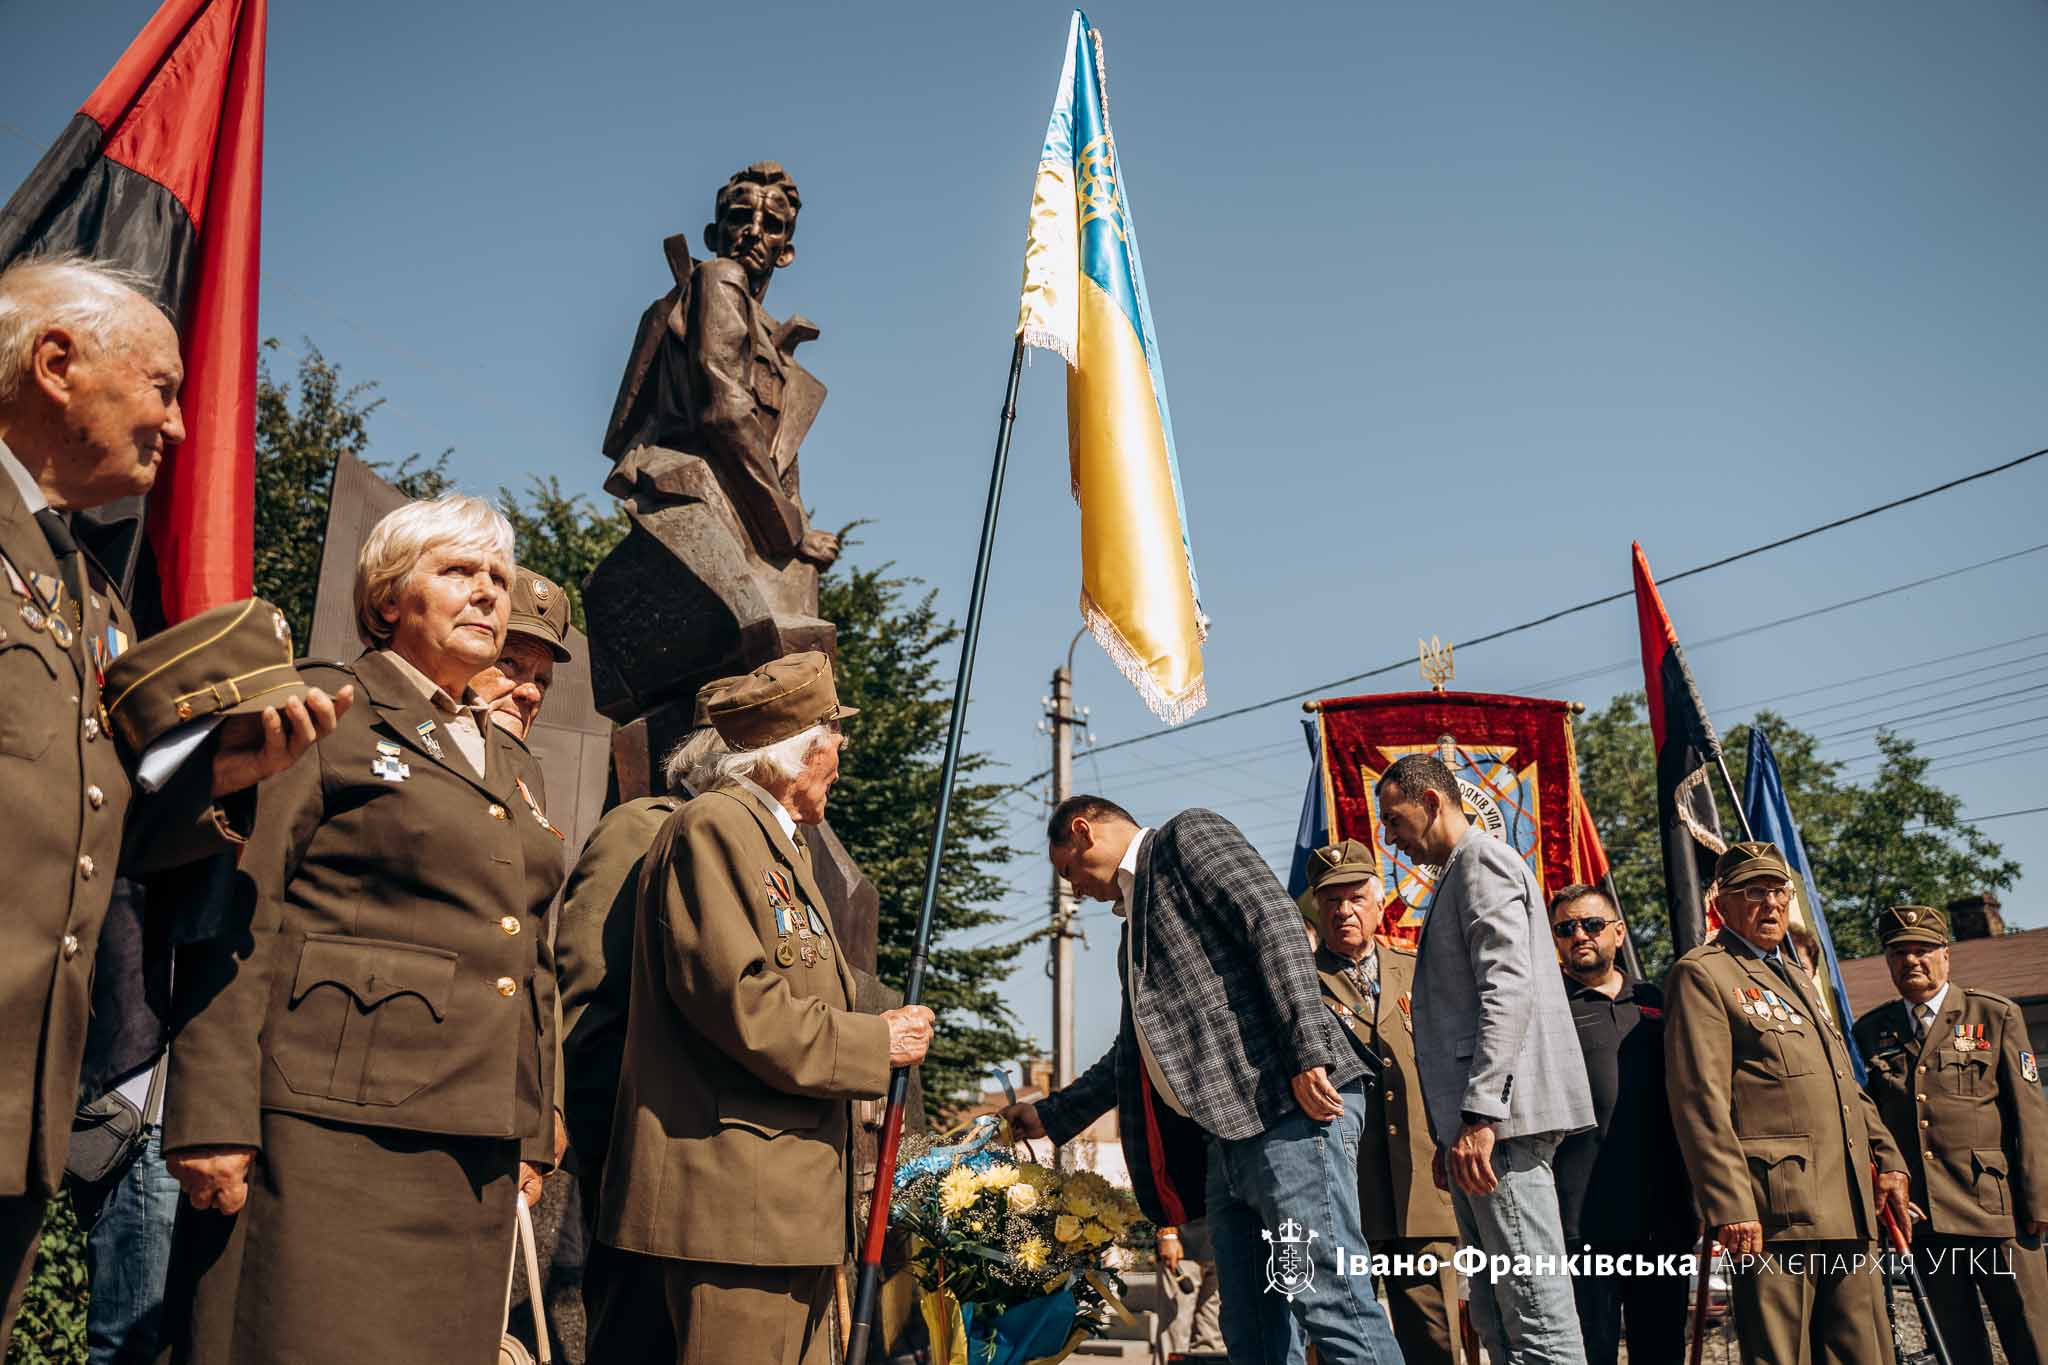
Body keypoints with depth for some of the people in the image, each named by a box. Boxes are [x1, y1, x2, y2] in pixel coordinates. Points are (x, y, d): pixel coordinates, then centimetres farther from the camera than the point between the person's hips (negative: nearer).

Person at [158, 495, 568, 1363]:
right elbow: (237, 923, -7)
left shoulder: (518, 769, 20)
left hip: (474, 1154, 6)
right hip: (329, 1130, -6)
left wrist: (532, 1136, 16)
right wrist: (215, 1120, -15)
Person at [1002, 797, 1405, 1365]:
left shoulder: (1188, 833, 2)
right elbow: (1139, 1050, 35)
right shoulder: (1136, 918, 28)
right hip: (1228, 1132, 9)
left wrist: (1307, 1053, -22)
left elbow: (1276, 922, -13)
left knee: (1332, 1302, -11)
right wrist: (1052, 1114, 38)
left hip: (1290, 1108, -9)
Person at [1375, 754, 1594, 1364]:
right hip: (1474, 1118, 10)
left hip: (1498, 1118, -10)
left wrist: (1479, 1114, -24)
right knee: (1494, 1310, 11)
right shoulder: (1459, 874, 25)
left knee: (1533, 1306, -9)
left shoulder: (1483, 862, -5)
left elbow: (1508, 990, -18)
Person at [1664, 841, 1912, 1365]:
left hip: (1849, 1206, 9)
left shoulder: (1798, 977, 24)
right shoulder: (1701, 974, -6)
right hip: (1776, 1212, -9)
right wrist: (1730, 1206, -19)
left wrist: (1888, 1159, 20)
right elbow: (1700, 1102, -14)